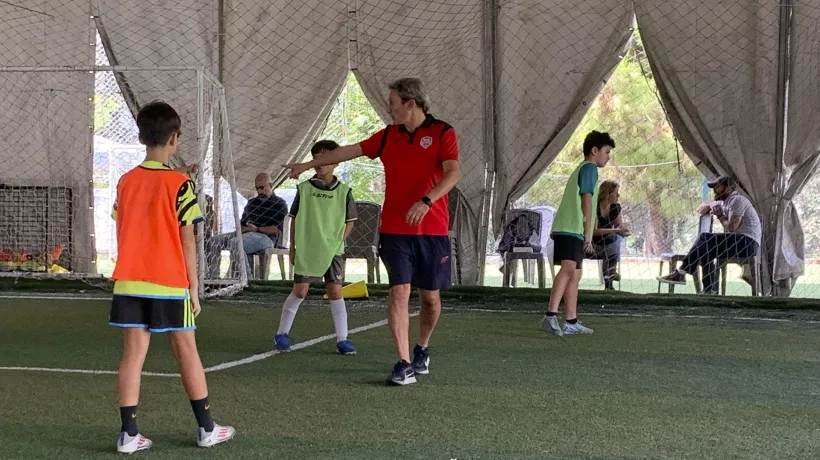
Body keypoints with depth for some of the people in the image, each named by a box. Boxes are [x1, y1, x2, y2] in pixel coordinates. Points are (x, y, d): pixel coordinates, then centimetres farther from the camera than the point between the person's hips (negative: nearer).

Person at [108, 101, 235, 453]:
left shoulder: (125, 182, 5)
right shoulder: (179, 184, -8)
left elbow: (122, 234, 9)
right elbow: (187, 241, -8)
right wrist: (194, 287, -2)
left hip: (129, 283, 4)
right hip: (169, 284, -3)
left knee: (133, 354, 4)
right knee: (187, 353, 7)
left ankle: (129, 434, 0)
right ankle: (206, 428, 16)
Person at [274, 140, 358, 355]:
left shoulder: (343, 191, -1)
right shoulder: (304, 188, 1)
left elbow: (349, 222, 6)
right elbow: (294, 219, 7)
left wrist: (337, 242, -5)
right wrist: (293, 247, 5)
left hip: (332, 251, 0)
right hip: (306, 250, 0)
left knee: (335, 291, 1)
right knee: (299, 291, 0)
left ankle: (342, 339, 7)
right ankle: (282, 334, 13)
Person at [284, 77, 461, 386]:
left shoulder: (442, 133, -3)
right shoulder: (388, 136, 11)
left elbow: (453, 172, -16)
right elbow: (349, 151, 19)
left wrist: (426, 201, -30)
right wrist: (309, 164, 20)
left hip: (433, 230, -2)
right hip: (394, 230, 2)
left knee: (430, 296, 7)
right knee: (399, 292, -9)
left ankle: (422, 351, 32)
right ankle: (403, 364, -8)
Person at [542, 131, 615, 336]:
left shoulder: (581, 169, 28)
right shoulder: (590, 168, -2)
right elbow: (586, 203, -9)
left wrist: (585, 236, 29)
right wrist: (588, 235, -11)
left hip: (566, 229, 11)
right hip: (572, 229, -11)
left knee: (575, 274, 13)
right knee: (569, 269, -24)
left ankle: (571, 322, 17)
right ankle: (551, 315, -38)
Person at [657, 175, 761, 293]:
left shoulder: (737, 200, -7)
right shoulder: (724, 203, 23)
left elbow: (731, 227, -18)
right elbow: (700, 210, 30)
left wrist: (720, 216, 1)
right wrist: (709, 207, 7)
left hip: (748, 243, -9)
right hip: (738, 242, 9)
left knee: (705, 238, -19)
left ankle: (681, 273, -21)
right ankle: (710, 290, -12)